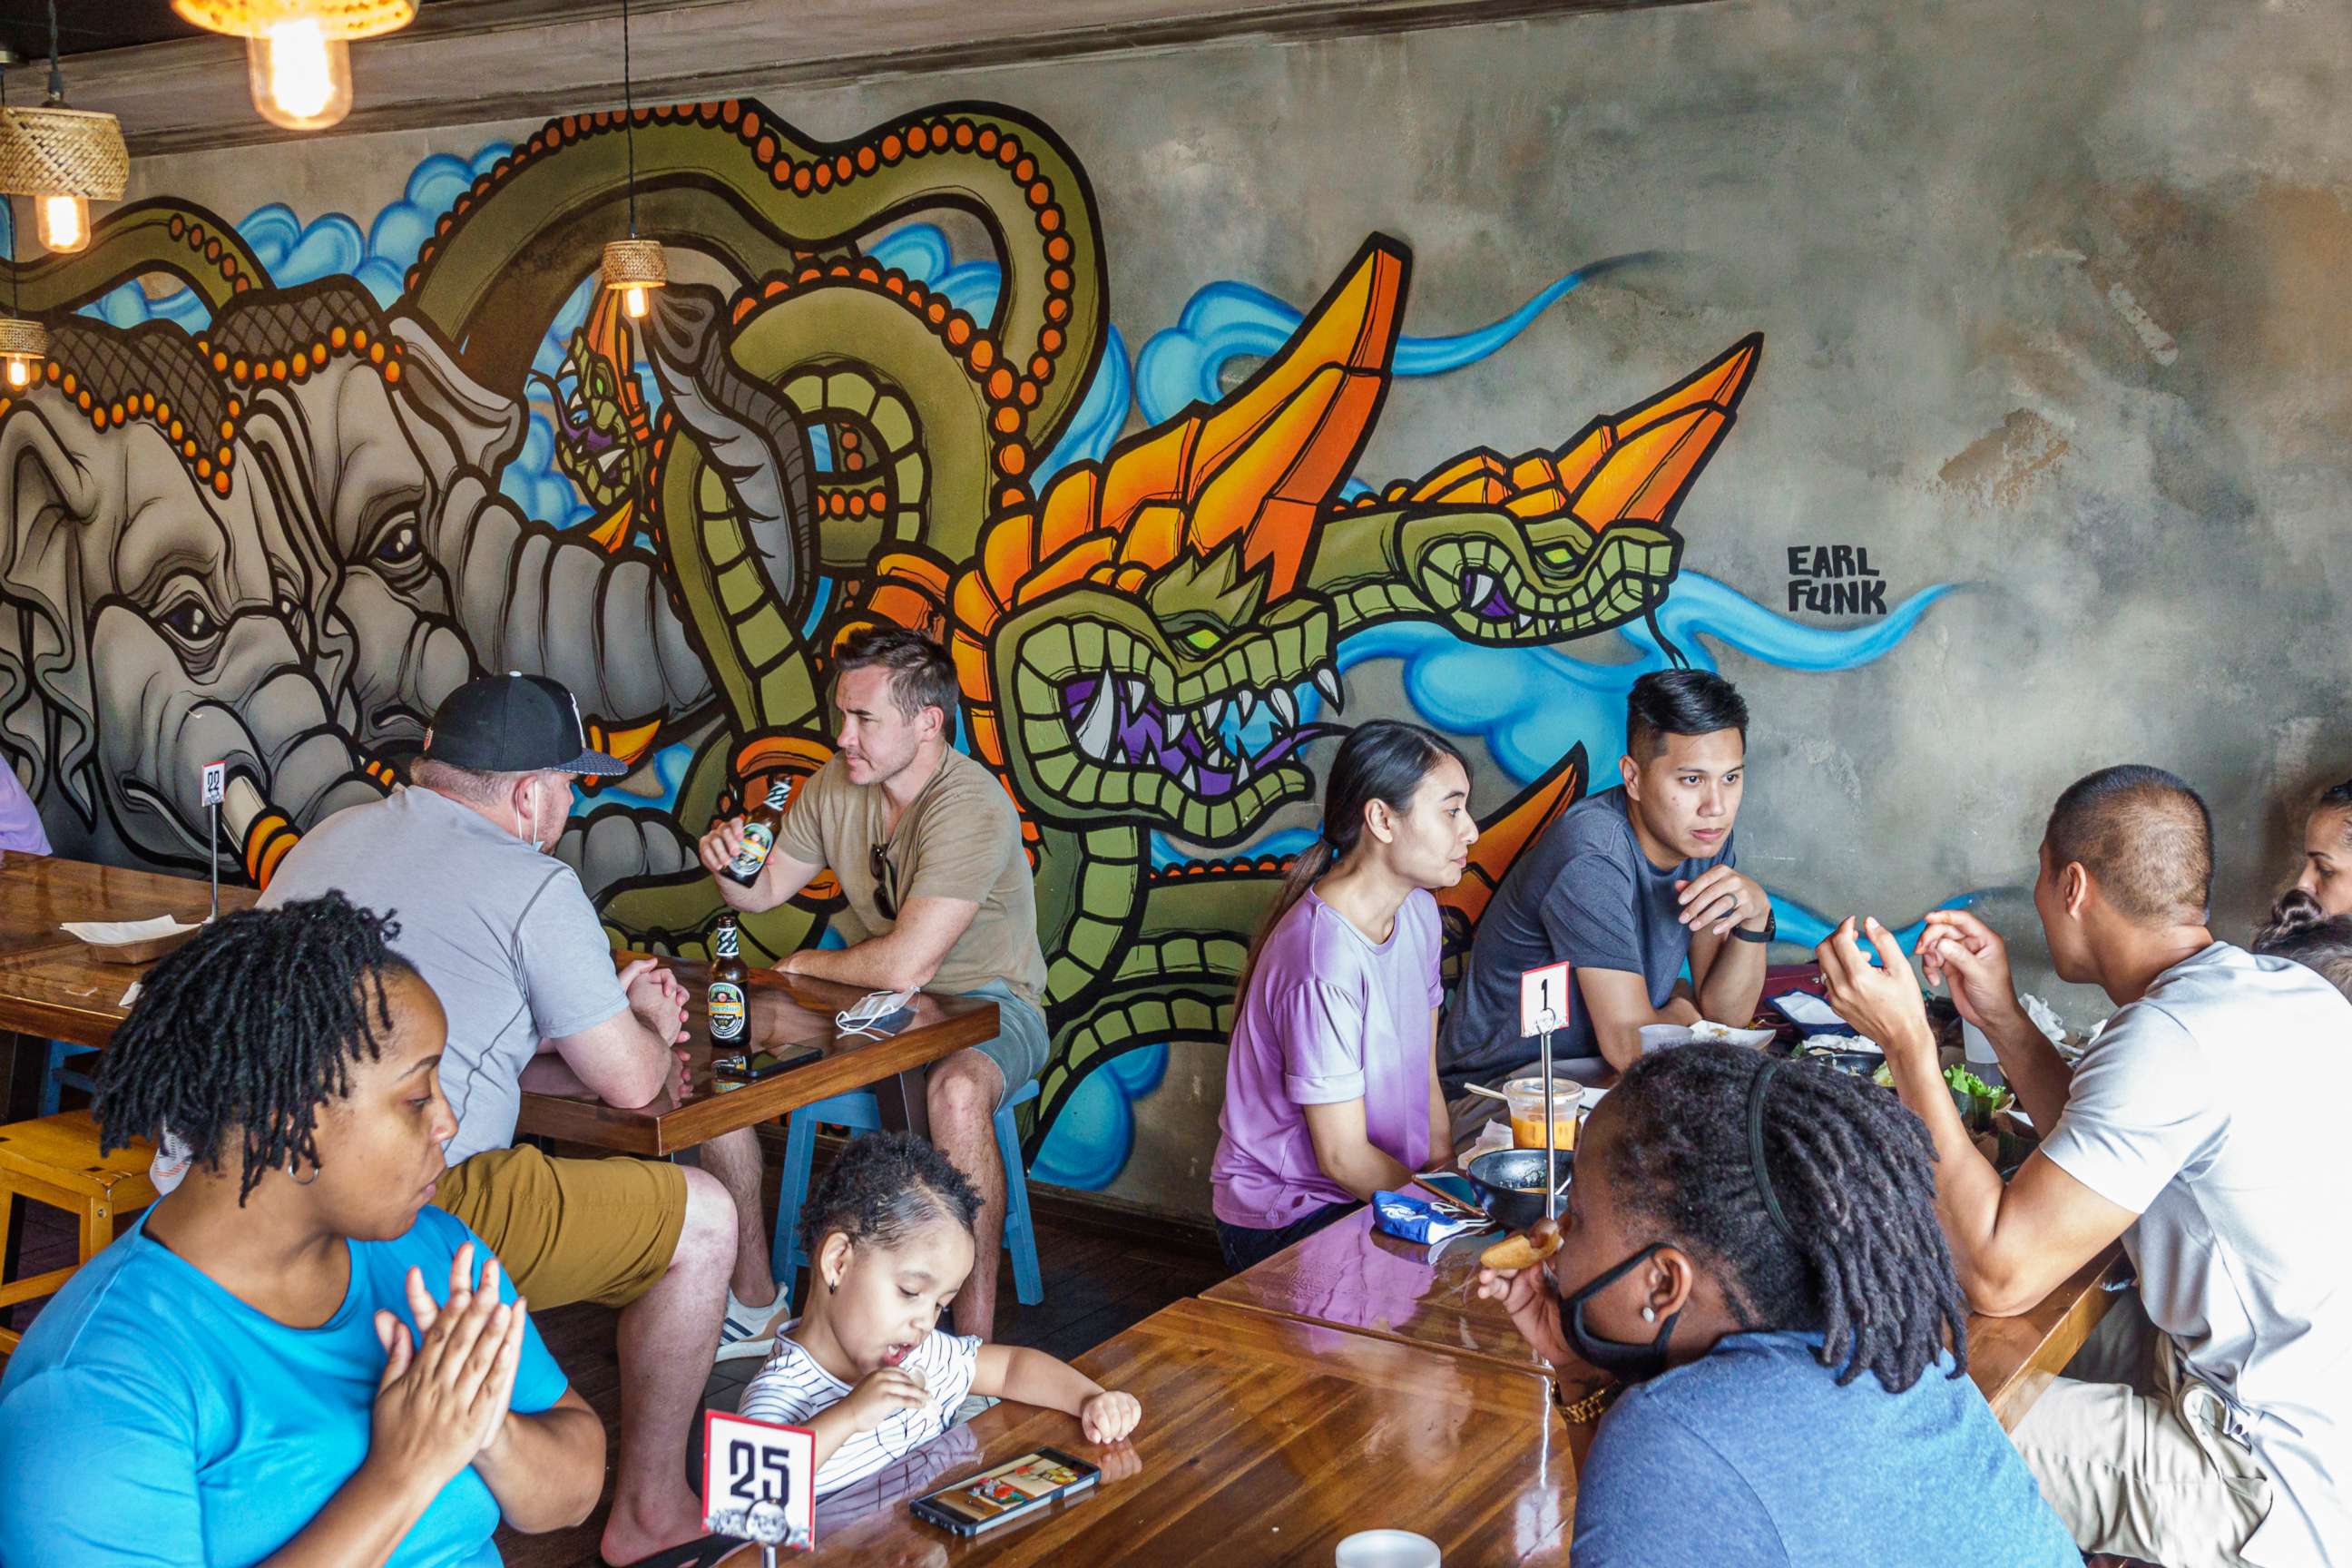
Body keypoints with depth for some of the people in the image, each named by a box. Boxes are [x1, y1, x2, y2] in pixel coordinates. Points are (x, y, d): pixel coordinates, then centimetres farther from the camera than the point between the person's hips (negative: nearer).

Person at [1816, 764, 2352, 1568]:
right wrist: (2001, 1018, 7)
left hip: (2275, 1485, -9)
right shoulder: (2285, 989, 3)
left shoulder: (2171, 1037, -26)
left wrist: (1906, 1039, -20)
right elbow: (2103, 1156, 14)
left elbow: (1997, 1272, -24)